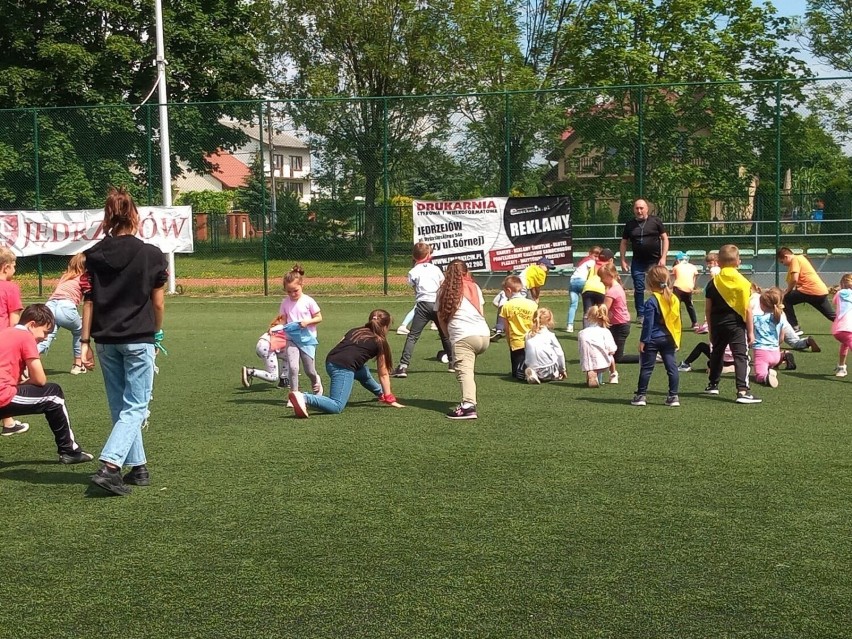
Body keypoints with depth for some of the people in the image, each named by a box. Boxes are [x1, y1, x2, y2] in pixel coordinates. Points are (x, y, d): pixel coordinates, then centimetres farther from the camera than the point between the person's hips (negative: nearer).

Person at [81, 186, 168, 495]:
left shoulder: (94, 255, 0)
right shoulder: (151, 255, -7)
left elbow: (88, 301, 0)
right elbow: (158, 302, -2)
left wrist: (85, 341, 4)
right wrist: (157, 334, 14)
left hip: (106, 341, 4)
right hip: (139, 340, -4)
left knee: (120, 407, 15)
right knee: (136, 407, 1)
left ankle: (137, 467, 21)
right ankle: (109, 466, -16)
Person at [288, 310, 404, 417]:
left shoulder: (355, 331, 27)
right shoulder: (380, 342, 14)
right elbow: (383, 374, 17)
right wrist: (389, 399, 23)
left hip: (330, 362, 8)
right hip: (344, 367, -8)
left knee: (363, 372, 33)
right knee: (337, 407, -17)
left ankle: (380, 393, 51)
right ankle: (304, 398, -35)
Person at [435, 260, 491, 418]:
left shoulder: (444, 291, 12)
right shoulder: (474, 287, 21)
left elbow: (441, 319, 12)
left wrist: (449, 336, 23)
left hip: (463, 337, -5)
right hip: (484, 335, 5)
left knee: (464, 371, -15)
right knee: (469, 367, 25)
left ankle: (468, 406, -34)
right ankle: (469, 399, 20)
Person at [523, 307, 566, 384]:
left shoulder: (528, 335, 8)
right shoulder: (549, 334, 0)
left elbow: (525, 351, 8)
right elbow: (559, 353, 1)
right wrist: (562, 369, 14)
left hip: (531, 367, 4)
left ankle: (532, 373, 2)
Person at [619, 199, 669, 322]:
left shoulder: (655, 221, 0)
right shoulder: (630, 225, 6)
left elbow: (665, 238, 1)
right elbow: (623, 243, 12)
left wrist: (663, 257, -6)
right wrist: (623, 260, 5)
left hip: (655, 261, -2)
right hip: (638, 261, 2)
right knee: (639, 289, 1)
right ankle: (640, 315, 10)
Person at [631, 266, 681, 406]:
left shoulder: (651, 302, -14)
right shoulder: (674, 300, 5)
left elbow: (648, 324, -14)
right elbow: (676, 320, 11)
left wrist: (643, 340, -9)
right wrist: (676, 339, 17)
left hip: (653, 340, -5)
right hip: (668, 339, 5)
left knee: (646, 368, 2)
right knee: (672, 367, 6)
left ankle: (641, 395, 6)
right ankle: (673, 396, 5)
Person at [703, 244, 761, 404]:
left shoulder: (713, 283, 2)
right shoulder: (742, 282, -8)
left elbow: (708, 309, 5)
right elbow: (747, 309, -9)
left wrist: (711, 329, 15)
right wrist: (751, 331, -3)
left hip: (717, 324, 4)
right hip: (736, 324, -4)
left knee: (716, 353, 22)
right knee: (741, 356, -7)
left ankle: (713, 385, 36)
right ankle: (743, 391, -19)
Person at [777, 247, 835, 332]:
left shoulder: (795, 259, -3)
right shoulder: (800, 258, 25)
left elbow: (794, 279, -15)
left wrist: (786, 292, -1)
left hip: (811, 290, -9)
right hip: (822, 290, 9)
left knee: (785, 300, 1)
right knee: (833, 316, 19)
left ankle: (795, 327, -2)